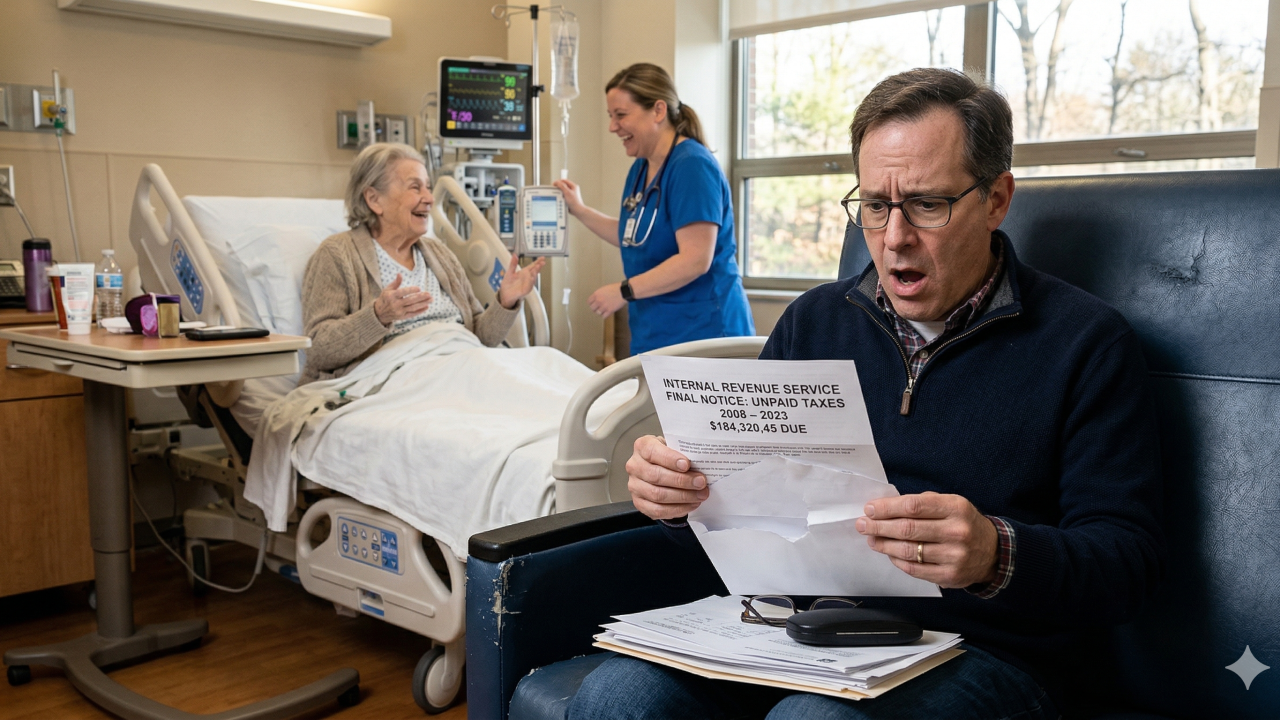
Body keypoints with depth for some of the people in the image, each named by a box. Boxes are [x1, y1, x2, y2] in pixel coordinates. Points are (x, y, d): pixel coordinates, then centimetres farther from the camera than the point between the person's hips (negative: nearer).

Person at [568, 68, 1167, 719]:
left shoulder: (1087, 343, 0)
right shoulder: (813, 321, 13)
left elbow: (1130, 558, -6)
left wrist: (995, 556, -26)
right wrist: (677, 492, -7)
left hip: (982, 652, -4)